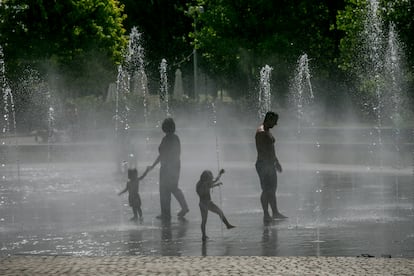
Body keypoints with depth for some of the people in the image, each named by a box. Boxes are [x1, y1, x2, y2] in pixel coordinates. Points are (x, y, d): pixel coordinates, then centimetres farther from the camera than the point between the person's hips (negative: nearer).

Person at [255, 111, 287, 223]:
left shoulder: (267, 131, 16)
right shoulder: (261, 133, -17)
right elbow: (261, 151, -23)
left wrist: (276, 162, 26)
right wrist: (268, 165, -25)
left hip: (270, 164, 10)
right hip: (263, 164, -10)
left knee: (272, 189, 15)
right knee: (267, 190, -6)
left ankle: (275, 213, 23)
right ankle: (266, 215, -2)